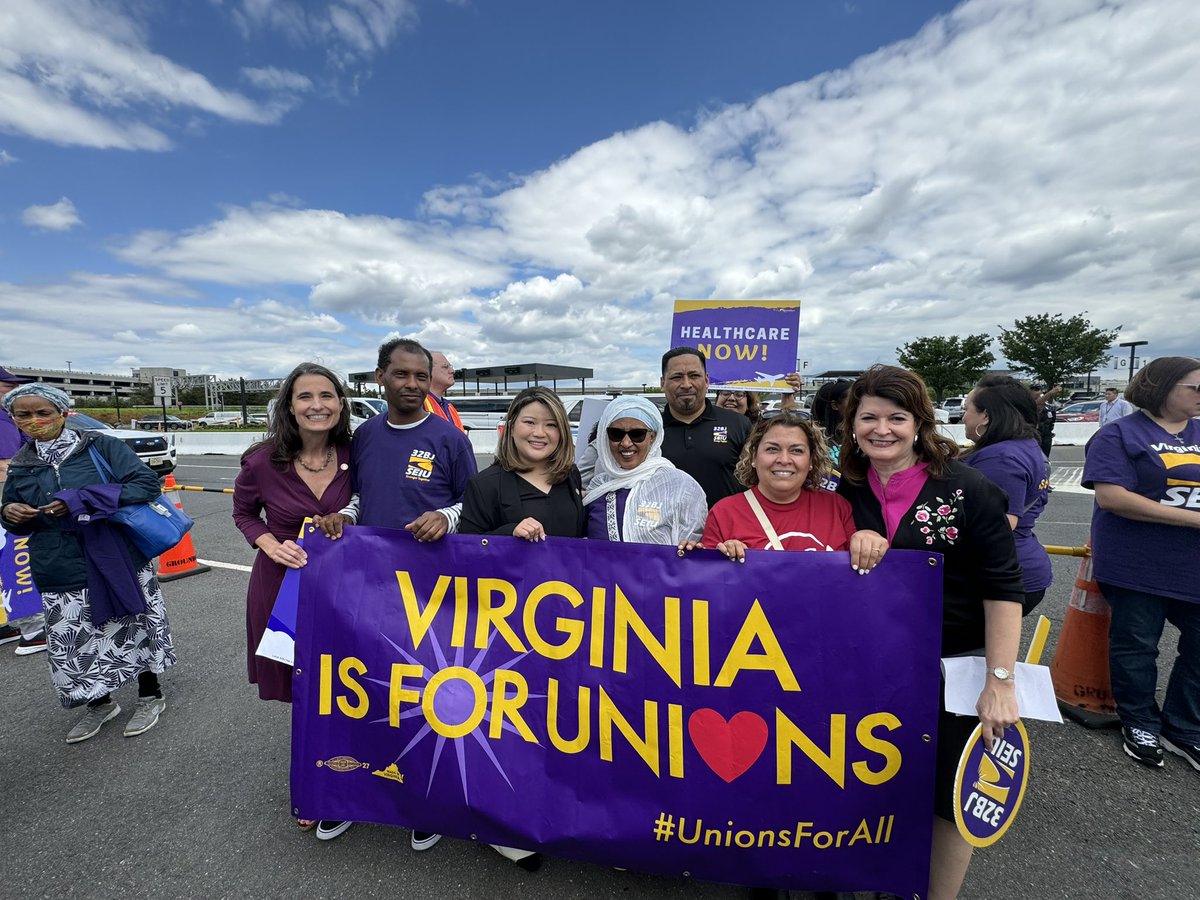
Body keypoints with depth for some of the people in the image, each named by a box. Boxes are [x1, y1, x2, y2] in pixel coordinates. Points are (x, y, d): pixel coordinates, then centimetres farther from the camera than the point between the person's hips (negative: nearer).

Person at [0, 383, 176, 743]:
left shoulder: (100, 446, -5)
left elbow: (147, 483, -15)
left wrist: (82, 501, -21)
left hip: (118, 562, -3)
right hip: (62, 574, 4)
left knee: (135, 630, 8)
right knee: (73, 646, 8)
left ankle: (150, 696, 29)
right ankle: (99, 703, 33)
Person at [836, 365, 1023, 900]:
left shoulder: (966, 489, -14)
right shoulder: (847, 490, -5)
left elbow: (1003, 589, -13)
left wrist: (1000, 681, -16)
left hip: (956, 665, -3)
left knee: (949, 796, 12)